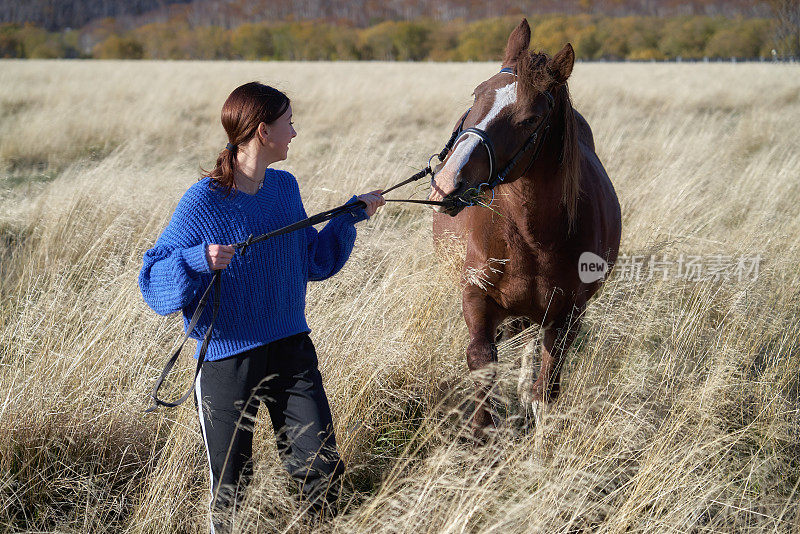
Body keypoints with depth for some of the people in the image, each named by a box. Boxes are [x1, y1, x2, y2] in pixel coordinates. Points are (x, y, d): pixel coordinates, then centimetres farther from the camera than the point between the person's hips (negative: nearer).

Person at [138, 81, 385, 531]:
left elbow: (313, 262, 18)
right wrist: (199, 261, -32)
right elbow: (153, 281, -15)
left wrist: (352, 216, 11)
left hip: (291, 347, 5)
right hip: (227, 359, -5)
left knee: (323, 468, 2)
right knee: (231, 486, 6)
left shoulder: (285, 187, 5)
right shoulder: (203, 202, -14)